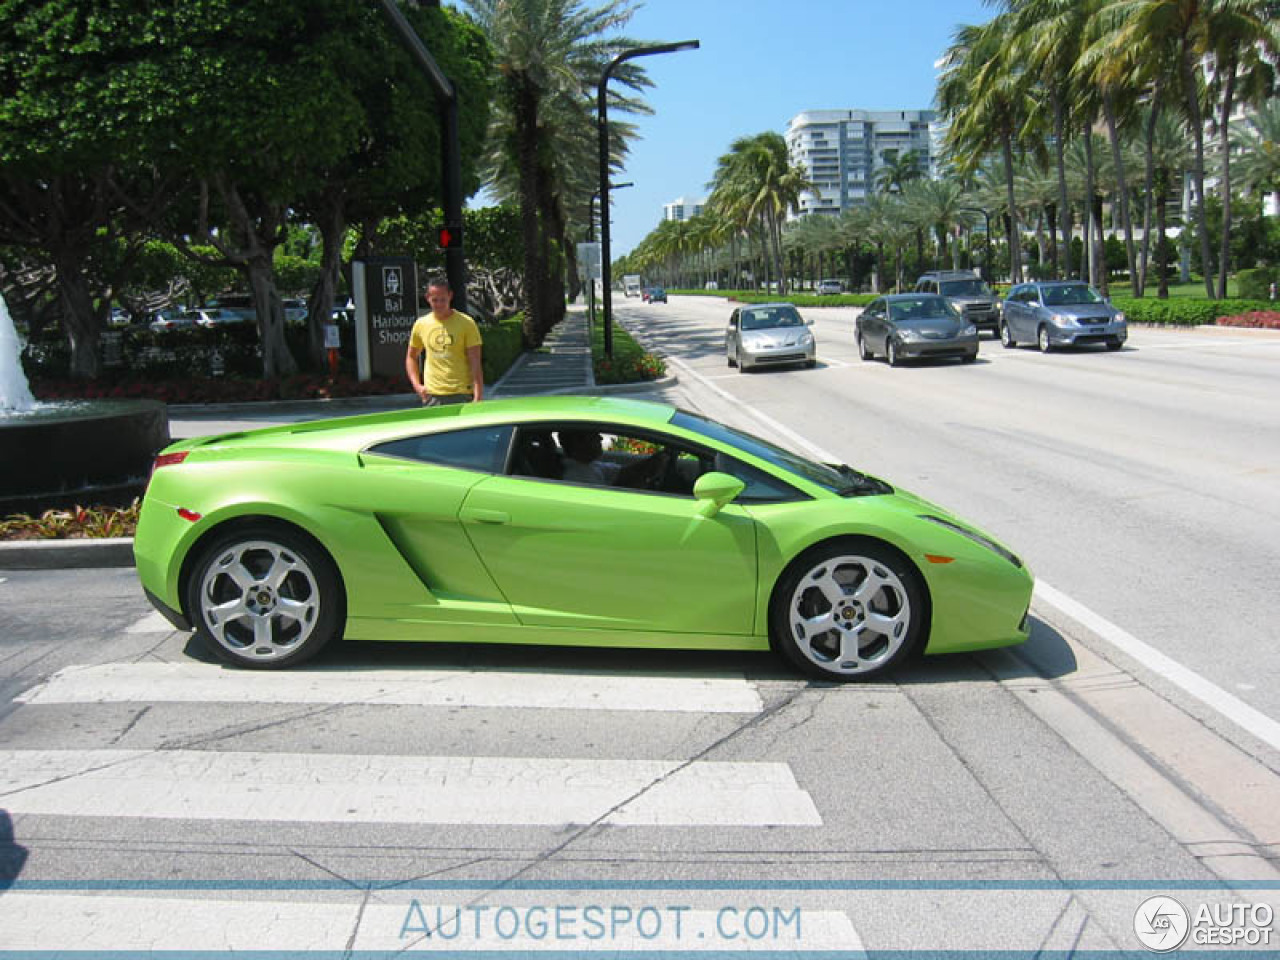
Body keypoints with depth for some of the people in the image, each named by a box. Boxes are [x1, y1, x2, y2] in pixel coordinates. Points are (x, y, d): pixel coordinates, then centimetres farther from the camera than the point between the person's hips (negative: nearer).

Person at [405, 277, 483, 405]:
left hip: (462, 395, -3)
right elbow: (411, 357, 21)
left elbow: (475, 363, -6)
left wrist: (478, 397, -13)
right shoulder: (421, 325, 7)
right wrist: (417, 385, 7)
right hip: (432, 396, 3)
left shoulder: (466, 323, -4)